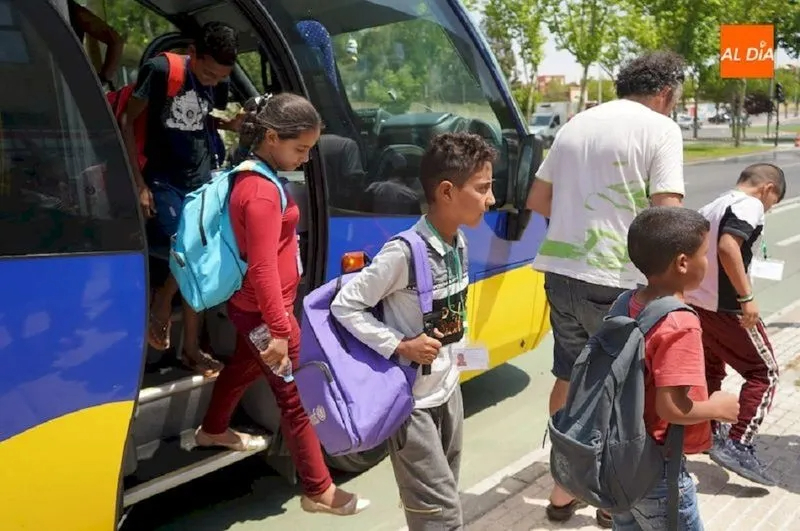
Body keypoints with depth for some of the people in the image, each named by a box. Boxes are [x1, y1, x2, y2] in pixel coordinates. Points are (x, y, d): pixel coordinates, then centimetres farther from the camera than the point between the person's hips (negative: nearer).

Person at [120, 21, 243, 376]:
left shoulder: (217, 86, 3)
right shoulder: (160, 71, -13)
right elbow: (126, 122, -9)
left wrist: (238, 124, -2)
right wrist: (138, 182, -12)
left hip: (203, 183, 5)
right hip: (163, 183, -5)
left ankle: (191, 350, 15)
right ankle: (160, 304, 13)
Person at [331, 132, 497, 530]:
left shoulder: (459, 244, 1)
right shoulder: (405, 253, -25)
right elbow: (344, 306, -20)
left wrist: (454, 347, 5)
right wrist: (399, 347, -23)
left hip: (448, 389, 8)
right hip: (411, 401, -8)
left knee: (442, 499, 20)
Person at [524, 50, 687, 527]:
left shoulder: (577, 123, 14)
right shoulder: (661, 128, -6)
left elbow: (538, 200, 17)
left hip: (559, 271, 6)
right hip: (616, 280, -6)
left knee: (569, 377, 20)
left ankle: (563, 489, 32)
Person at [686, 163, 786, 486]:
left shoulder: (714, 205, 18)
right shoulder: (750, 205, -8)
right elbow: (728, 246, -25)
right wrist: (747, 297, -23)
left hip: (693, 301, 9)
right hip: (724, 306, -9)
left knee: (711, 370, 24)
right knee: (765, 373, 3)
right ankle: (738, 445, -5)